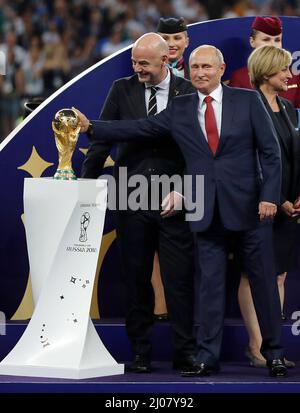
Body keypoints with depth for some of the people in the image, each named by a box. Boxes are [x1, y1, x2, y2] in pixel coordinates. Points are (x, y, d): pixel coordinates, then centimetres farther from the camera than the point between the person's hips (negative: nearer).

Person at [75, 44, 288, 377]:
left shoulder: (247, 100, 0)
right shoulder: (179, 110, 8)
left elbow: (270, 151, -1)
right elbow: (138, 129, 6)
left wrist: (269, 196, -10)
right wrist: (92, 127, -2)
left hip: (248, 205, -2)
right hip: (206, 211, 2)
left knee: (262, 279, 4)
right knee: (210, 282, 4)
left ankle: (273, 353, 15)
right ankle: (207, 357, 6)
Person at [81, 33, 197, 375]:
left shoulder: (189, 93, 1)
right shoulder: (122, 89, 6)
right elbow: (103, 139, 6)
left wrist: (181, 191, -9)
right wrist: (86, 184, -2)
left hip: (175, 200, -2)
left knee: (180, 279, -2)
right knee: (136, 280, 6)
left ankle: (185, 353, 4)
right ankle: (140, 353, 12)